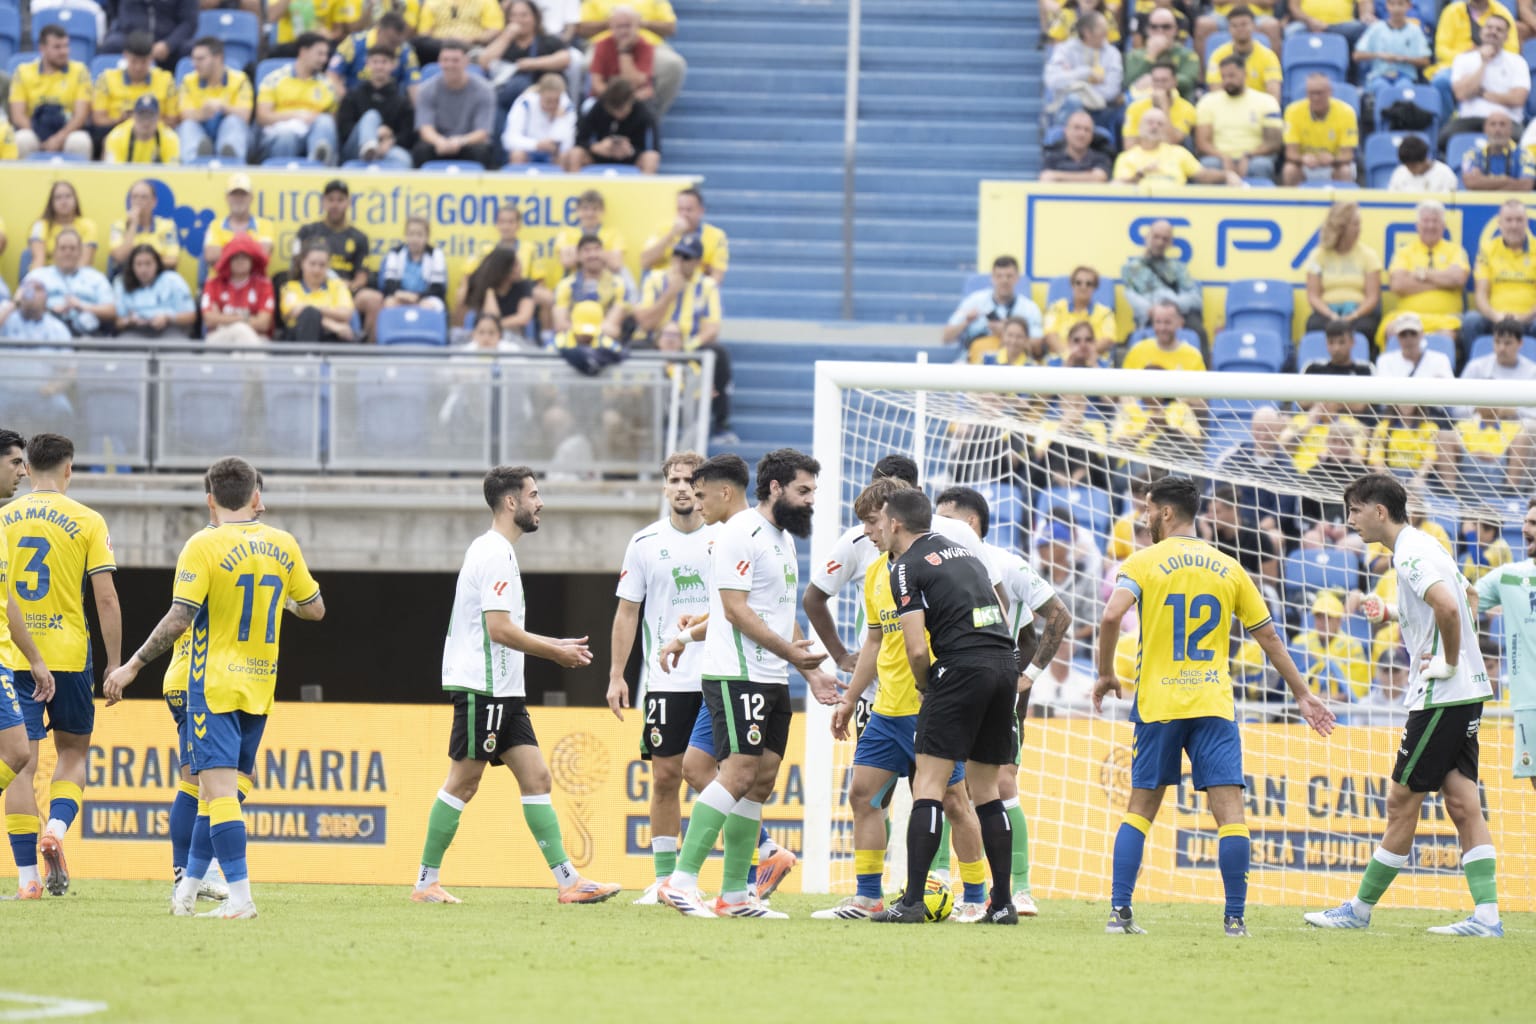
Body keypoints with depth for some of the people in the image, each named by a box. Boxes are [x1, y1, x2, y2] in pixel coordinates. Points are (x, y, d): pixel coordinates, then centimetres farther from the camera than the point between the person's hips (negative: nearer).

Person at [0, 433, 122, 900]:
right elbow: (106, 599, -6)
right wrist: (114, 664, 1)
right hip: (68, 652, -1)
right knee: (73, 751, 16)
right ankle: (56, 828, -10)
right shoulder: (87, 522, -2)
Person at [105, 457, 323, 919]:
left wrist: (133, 666, -11)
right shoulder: (283, 545, 4)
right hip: (260, 688, 6)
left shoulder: (204, 545, -11)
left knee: (219, 787, -10)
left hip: (214, 685, -6)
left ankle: (240, 895, -19)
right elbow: (315, 609, 14)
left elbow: (179, 619, -17)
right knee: (221, 788, 16)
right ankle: (190, 883, 23)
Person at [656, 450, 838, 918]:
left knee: (762, 779, 7)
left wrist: (811, 670, 19)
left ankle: (734, 894, 9)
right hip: (737, 677, -10)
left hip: (773, 681, 10)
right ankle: (681, 881, -15)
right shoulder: (741, 534, -11)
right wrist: (789, 650, -19)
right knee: (738, 774, -16)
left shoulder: (784, 538, 18)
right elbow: (736, 608, -17)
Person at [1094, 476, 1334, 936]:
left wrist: (1106, 674, -2)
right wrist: (1302, 695, 20)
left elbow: (1112, 615, -16)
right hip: (1214, 704, 1)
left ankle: (1120, 912, 3)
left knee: (1141, 808, 9)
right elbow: (1269, 637, 12)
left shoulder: (1143, 562, 0)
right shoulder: (1229, 569, 9)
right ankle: (1235, 916, -8)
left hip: (1157, 704, -1)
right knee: (1229, 810, -2)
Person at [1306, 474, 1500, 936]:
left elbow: (1448, 605, -31)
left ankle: (1360, 909, 6)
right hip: (1465, 693, 10)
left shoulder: (1410, 553, -15)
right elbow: (1468, 595, 33)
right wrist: (1391, 613, 27)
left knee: (1401, 803, -1)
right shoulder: (1423, 545, 16)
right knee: (1463, 804, 4)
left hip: (1442, 694, -10)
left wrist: (1450, 661, -18)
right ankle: (1487, 914, -2)